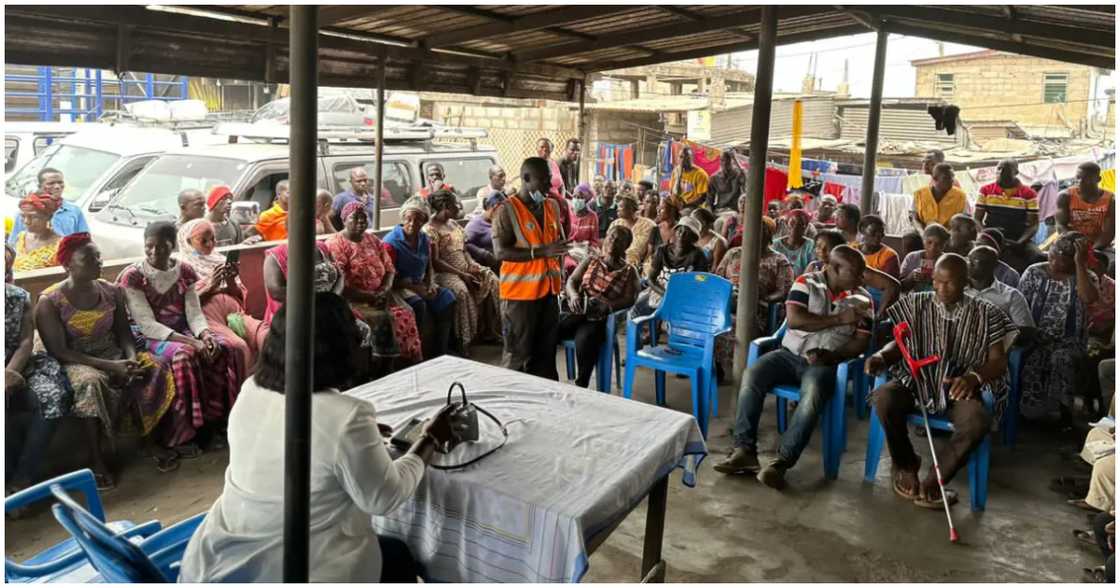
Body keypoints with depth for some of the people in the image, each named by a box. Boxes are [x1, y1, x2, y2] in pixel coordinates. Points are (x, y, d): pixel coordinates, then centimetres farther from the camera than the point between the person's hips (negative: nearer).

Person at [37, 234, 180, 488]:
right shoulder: (50, 301, -12)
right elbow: (60, 351, -16)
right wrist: (110, 366, -25)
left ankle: (150, 440, -8)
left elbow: (124, 333, 6)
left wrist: (132, 357, -18)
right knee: (91, 382, -38)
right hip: (75, 361, -4)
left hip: (113, 354, 5)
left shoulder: (112, 291, 2)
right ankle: (96, 460, -24)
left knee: (154, 369, -23)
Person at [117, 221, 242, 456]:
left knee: (222, 347, -22)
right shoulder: (132, 277, -9)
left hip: (183, 332, 5)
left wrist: (205, 334, -23)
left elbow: (194, 313, 1)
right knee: (185, 354, -34)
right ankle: (180, 435, -26)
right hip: (150, 338, -5)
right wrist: (190, 341, -27)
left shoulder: (184, 272, 5)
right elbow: (147, 324, -16)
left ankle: (215, 420, -12)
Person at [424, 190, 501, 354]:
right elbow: (435, 262, -17)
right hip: (444, 272, -8)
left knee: (492, 280, -8)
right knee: (462, 290, -36)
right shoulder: (430, 229, -12)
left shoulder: (453, 223, 15)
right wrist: (461, 274, -20)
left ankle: (489, 331, -2)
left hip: (464, 268, 9)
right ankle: (462, 341, -27)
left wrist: (471, 266, 0)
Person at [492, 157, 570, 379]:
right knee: (518, 354, 2)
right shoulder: (508, 210, -11)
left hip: (548, 289, 6)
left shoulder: (552, 206, 10)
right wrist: (542, 252, -25)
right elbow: (500, 252, -19)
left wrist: (558, 269, 12)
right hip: (521, 291, -6)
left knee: (546, 350, 14)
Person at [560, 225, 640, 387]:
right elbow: (571, 280, 11)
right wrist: (574, 295, -13)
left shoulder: (629, 271, 11)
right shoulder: (591, 259, 18)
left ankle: (580, 387, -22)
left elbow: (629, 300, -2)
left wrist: (608, 305, -21)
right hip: (576, 312, 3)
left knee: (584, 341, -37)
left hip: (600, 319, -3)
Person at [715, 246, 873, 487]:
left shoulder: (862, 299, 4)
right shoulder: (806, 283, 0)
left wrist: (830, 355, -17)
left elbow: (861, 342, -1)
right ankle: (745, 450, -23)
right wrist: (839, 318, -15)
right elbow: (794, 319, -14)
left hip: (825, 363, -1)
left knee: (813, 394, -35)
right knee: (752, 375, -25)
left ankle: (782, 461, -35)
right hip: (790, 354, 1)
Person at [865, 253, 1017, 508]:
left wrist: (974, 377, -24)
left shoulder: (986, 314, 4)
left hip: (960, 388, -1)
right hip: (917, 380, 1)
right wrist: (881, 356, -17)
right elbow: (899, 342, 8)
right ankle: (905, 464, -3)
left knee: (978, 420, -34)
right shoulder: (916, 304, 7)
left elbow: (999, 360, -1)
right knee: (883, 397, -32)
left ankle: (932, 481, -13)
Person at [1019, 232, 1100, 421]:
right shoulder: (1034, 272, 4)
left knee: (1062, 359, -34)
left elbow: (1089, 298, -23)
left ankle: (1064, 410, -14)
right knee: (1030, 359, -30)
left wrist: (1080, 263, -21)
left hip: (1067, 341, -1)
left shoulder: (1085, 277, 1)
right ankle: (1030, 407, -6)